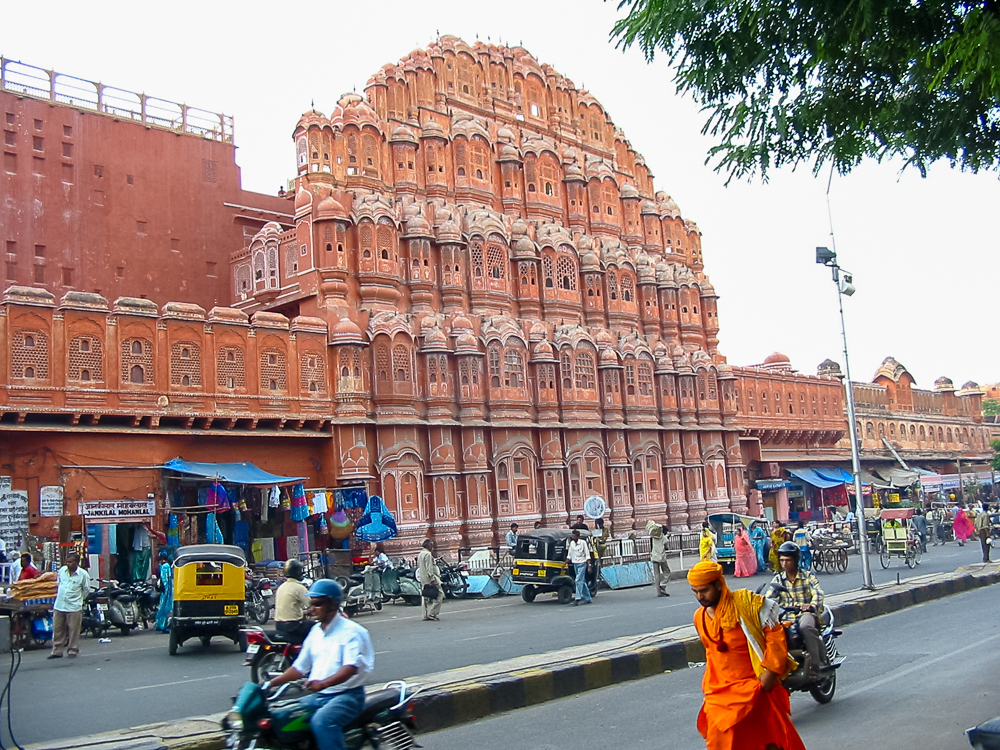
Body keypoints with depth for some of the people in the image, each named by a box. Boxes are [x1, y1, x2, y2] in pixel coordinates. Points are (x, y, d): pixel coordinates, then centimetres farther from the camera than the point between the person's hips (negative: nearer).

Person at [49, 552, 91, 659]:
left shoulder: (83, 574, -8)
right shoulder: (62, 570, 4)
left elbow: (86, 590, 2)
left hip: (74, 607, -4)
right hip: (58, 606, 4)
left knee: (73, 631, 2)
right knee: (57, 630, 10)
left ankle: (73, 651, 12)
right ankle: (57, 651, 19)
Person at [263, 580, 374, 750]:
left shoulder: (351, 631, -10)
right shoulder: (316, 631, 14)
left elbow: (351, 667, -24)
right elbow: (300, 667, 17)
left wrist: (323, 683, -39)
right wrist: (271, 683, 5)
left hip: (347, 695, -8)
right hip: (319, 696, 8)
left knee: (321, 721, -34)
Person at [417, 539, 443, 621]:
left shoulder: (420, 554, 17)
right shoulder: (428, 554, -13)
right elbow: (429, 568, -20)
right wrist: (432, 579, -22)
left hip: (423, 580, 10)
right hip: (430, 578, -10)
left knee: (425, 598, 10)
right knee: (439, 595, -8)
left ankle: (426, 615, 10)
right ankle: (432, 613, -13)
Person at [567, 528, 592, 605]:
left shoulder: (583, 542, -9)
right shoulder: (571, 543, 7)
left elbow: (587, 555, -8)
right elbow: (569, 555, 13)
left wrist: (589, 566, -13)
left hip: (582, 563, -6)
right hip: (575, 564, 6)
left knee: (578, 580, -15)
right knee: (582, 581, 11)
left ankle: (577, 598, -18)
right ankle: (587, 598, 18)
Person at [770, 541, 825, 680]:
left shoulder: (808, 576, 6)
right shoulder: (778, 579, 14)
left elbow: (818, 593, -10)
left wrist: (812, 606, -32)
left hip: (806, 613, -3)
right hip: (786, 618, 3)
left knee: (805, 626, -39)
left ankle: (815, 664, -27)